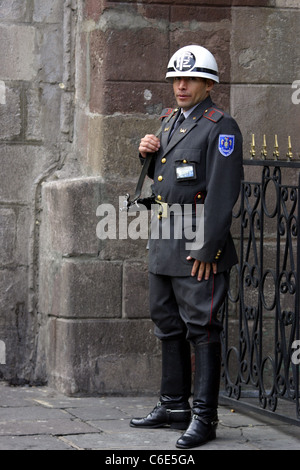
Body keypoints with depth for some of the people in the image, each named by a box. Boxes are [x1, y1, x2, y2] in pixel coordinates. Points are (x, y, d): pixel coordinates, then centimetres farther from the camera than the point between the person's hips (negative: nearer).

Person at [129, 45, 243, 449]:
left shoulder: (220, 127, -11)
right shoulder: (170, 122, 16)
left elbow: (223, 192, -17)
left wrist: (207, 249, -21)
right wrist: (149, 154, 6)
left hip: (199, 247, -9)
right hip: (163, 245, 9)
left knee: (202, 329, -7)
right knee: (169, 326, 14)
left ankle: (204, 417, -3)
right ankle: (174, 406, 24)